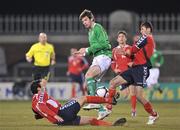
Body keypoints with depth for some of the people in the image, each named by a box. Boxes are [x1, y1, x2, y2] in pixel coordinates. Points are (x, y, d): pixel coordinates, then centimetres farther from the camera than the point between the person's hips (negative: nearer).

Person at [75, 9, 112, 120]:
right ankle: (102, 110, 6)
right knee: (88, 85, 2)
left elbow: (104, 44, -17)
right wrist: (84, 53, 14)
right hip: (97, 58, 10)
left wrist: (88, 50, -15)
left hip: (104, 56, -10)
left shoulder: (98, 28, -5)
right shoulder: (90, 31, 23)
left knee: (88, 75, -31)